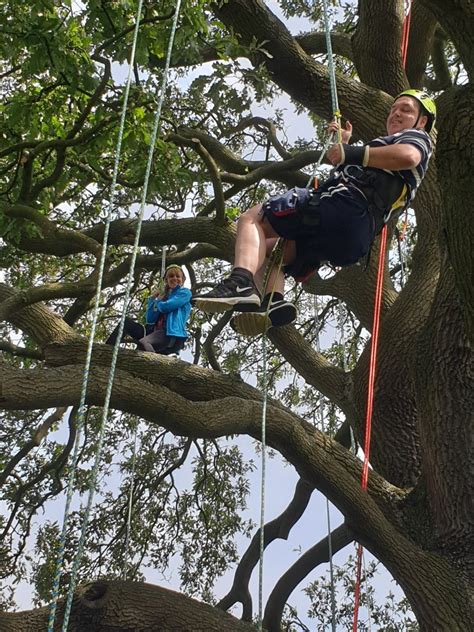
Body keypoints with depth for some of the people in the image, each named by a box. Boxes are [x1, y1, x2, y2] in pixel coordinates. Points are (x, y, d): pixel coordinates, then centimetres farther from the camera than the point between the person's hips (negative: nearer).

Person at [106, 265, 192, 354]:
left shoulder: (185, 293, 8)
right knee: (126, 322, -4)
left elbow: (165, 307, -9)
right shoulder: (164, 296, 27)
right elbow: (150, 320, 14)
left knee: (142, 343, -35)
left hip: (173, 336, -7)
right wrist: (152, 299, 9)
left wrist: (158, 301, 13)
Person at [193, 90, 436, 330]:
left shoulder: (417, 137, 11)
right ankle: (273, 302, -7)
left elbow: (407, 156, -17)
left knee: (251, 219, -12)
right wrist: (345, 145, 43)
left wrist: (352, 153, -13)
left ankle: (241, 283, -37)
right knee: (266, 247, 22)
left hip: (345, 206, -10)